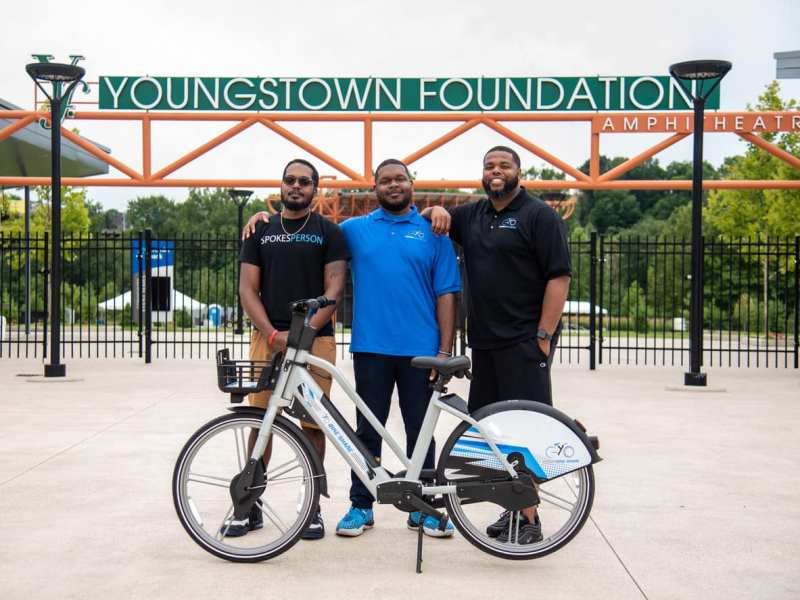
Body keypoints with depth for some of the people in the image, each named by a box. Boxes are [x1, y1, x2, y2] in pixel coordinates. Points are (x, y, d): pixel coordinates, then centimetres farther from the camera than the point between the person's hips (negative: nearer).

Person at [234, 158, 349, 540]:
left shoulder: (329, 232, 5)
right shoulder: (261, 231, 12)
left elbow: (334, 289, -3)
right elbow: (247, 289, 5)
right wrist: (273, 334, -9)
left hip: (315, 340, -2)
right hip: (267, 338, 2)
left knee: (312, 425, 2)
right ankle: (251, 506, 14)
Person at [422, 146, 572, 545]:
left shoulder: (539, 216, -3)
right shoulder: (473, 215, 17)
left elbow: (559, 277, -9)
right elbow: (433, 219, 31)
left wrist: (544, 336, -15)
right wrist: (438, 211, 6)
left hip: (525, 343, -7)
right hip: (484, 342, 7)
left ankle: (529, 519, -3)